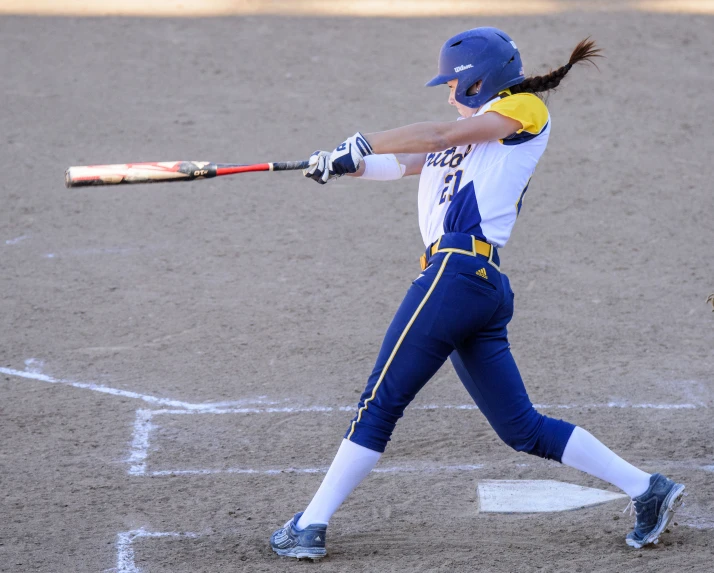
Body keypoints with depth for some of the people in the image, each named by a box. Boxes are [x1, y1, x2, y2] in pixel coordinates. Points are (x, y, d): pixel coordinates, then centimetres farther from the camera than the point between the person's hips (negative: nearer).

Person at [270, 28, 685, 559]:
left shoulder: (525, 110, 3)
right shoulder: (474, 133, 28)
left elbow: (439, 135, -6)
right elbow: (404, 164, 20)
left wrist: (359, 143, 1)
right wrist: (347, 164, 4)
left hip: (458, 272, -9)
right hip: (485, 289, 9)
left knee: (380, 404, -5)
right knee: (522, 427, 7)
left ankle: (310, 526, -1)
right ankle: (647, 489, 7)